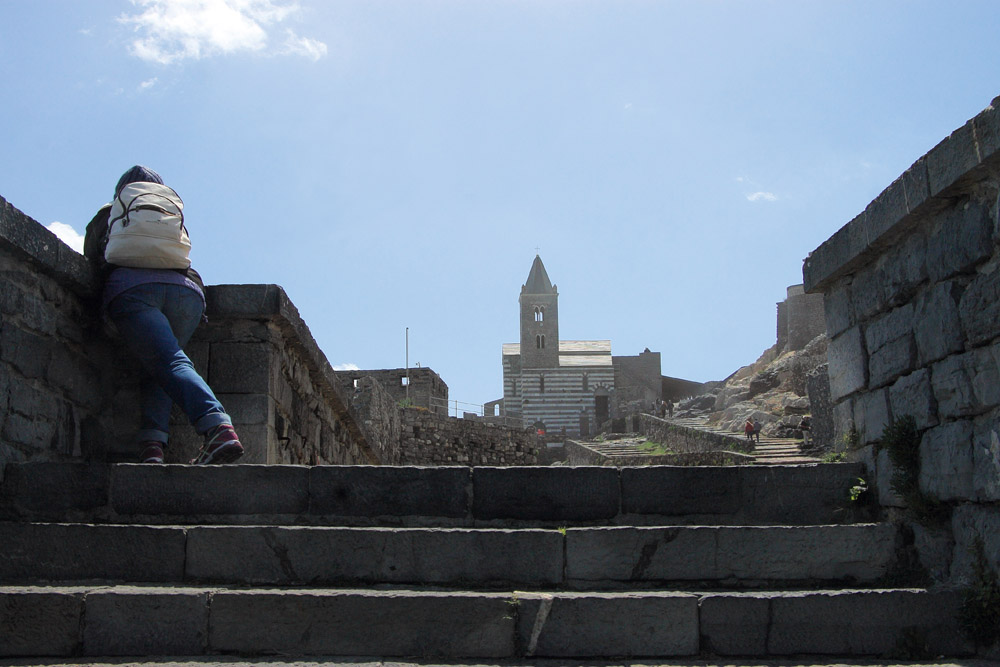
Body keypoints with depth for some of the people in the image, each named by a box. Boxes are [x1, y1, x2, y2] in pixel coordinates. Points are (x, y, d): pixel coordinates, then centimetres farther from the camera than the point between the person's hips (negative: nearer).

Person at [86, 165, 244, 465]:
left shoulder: (107, 214, 31)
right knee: (158, 367, 13)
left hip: (131, 287, -3)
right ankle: (152, 443, -10)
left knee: (170, 363, -17)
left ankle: (218, 427, -40)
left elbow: (91, 260, 38)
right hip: (187, 290, 3)